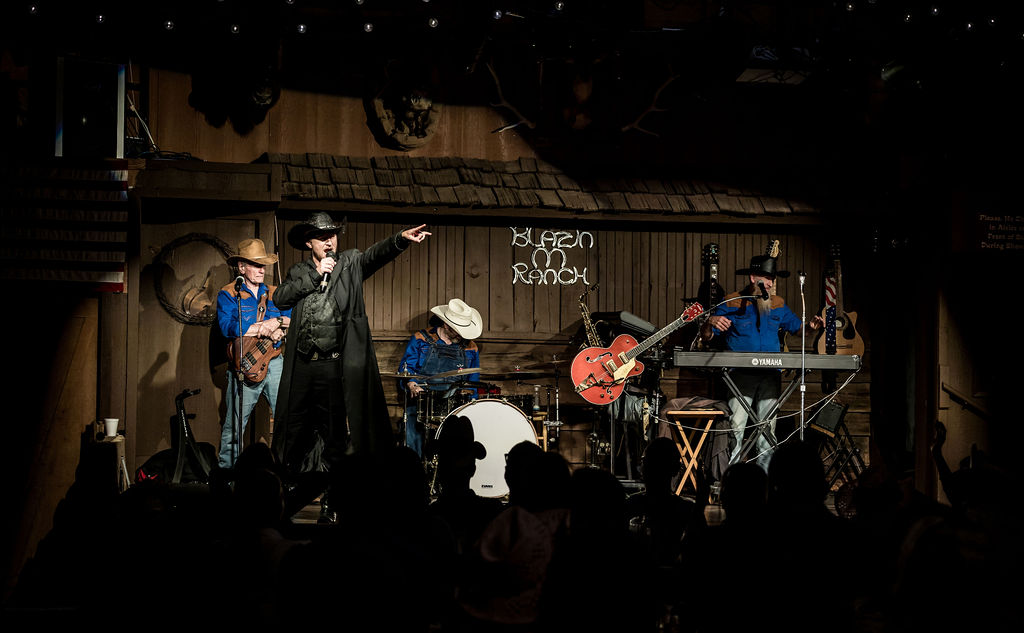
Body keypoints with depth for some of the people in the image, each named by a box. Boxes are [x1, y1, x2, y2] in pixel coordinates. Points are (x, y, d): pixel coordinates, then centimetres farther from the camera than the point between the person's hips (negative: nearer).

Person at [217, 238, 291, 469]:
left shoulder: (275, 294, 16)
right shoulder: (228, 294, 2)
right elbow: (227, 327, -14)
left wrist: (277, 322, -16)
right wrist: (265, 327, -14)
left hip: (275, 363, 3)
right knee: (234, 426, 2)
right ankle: (225, 469, 15)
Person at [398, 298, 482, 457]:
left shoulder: (470, 348, 14)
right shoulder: (421, 340, 8)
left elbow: (473, 382, 20)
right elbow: (406, 370, 7)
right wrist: (412, 385, -14)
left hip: (454, 406, 1)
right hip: (421, 401, -1)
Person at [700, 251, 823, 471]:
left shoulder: (778, 304, 12)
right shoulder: (732, 304, 0)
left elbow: (795, 325, 24)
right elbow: (706, 337, 2)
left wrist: (809, 325, 1)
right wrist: (711, 323, -22)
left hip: (771, 376, 4)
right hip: (740, 374, -4)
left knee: (767, 427, 6)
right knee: (736, 426, -13)